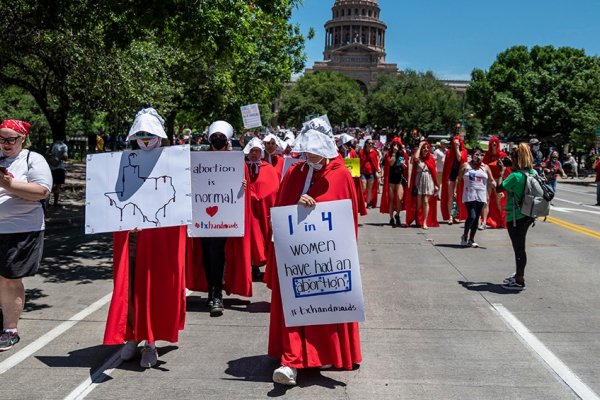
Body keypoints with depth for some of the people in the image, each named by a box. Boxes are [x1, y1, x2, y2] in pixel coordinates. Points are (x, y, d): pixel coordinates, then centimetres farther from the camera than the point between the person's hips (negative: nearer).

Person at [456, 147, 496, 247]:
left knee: (476, 218, 5)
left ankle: (471, 240, 15)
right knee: (471, 216, -15)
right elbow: (458, 180, 4)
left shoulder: (485, 167, 9)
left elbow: (491, 181, 10)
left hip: (481, 196, 3)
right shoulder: (465, 166, 2)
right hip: (469, 195, -3)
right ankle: (464, 236, 7)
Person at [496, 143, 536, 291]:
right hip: (528, 215, 8)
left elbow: (498, 188, -15)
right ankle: (519, 275, 36)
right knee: (520, 246, 22)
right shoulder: (533, 173, 3)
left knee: (518, 248, 0)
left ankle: (519, 281, 9)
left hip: (515, 217, -8)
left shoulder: (515, 176, -21)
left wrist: (501, 172, -5)